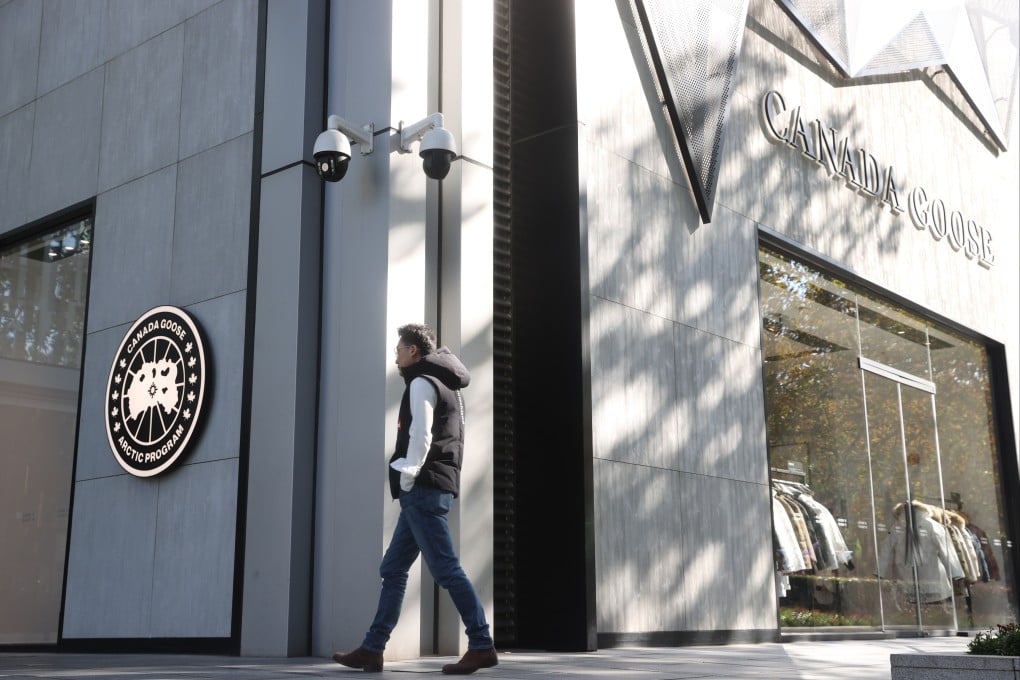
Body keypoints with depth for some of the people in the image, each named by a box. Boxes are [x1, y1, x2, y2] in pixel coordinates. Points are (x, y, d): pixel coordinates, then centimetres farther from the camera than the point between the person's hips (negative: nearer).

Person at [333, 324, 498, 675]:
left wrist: (406, 481, -12)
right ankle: (371, 650, 10)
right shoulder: (444, 386, 23)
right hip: (427, 491, 10)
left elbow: (421, 438, -17)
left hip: (423, 489, -10)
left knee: (446, 568, -9)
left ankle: (482, 646, -8)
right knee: (392, 570, 9)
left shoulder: (422, 382, -6)